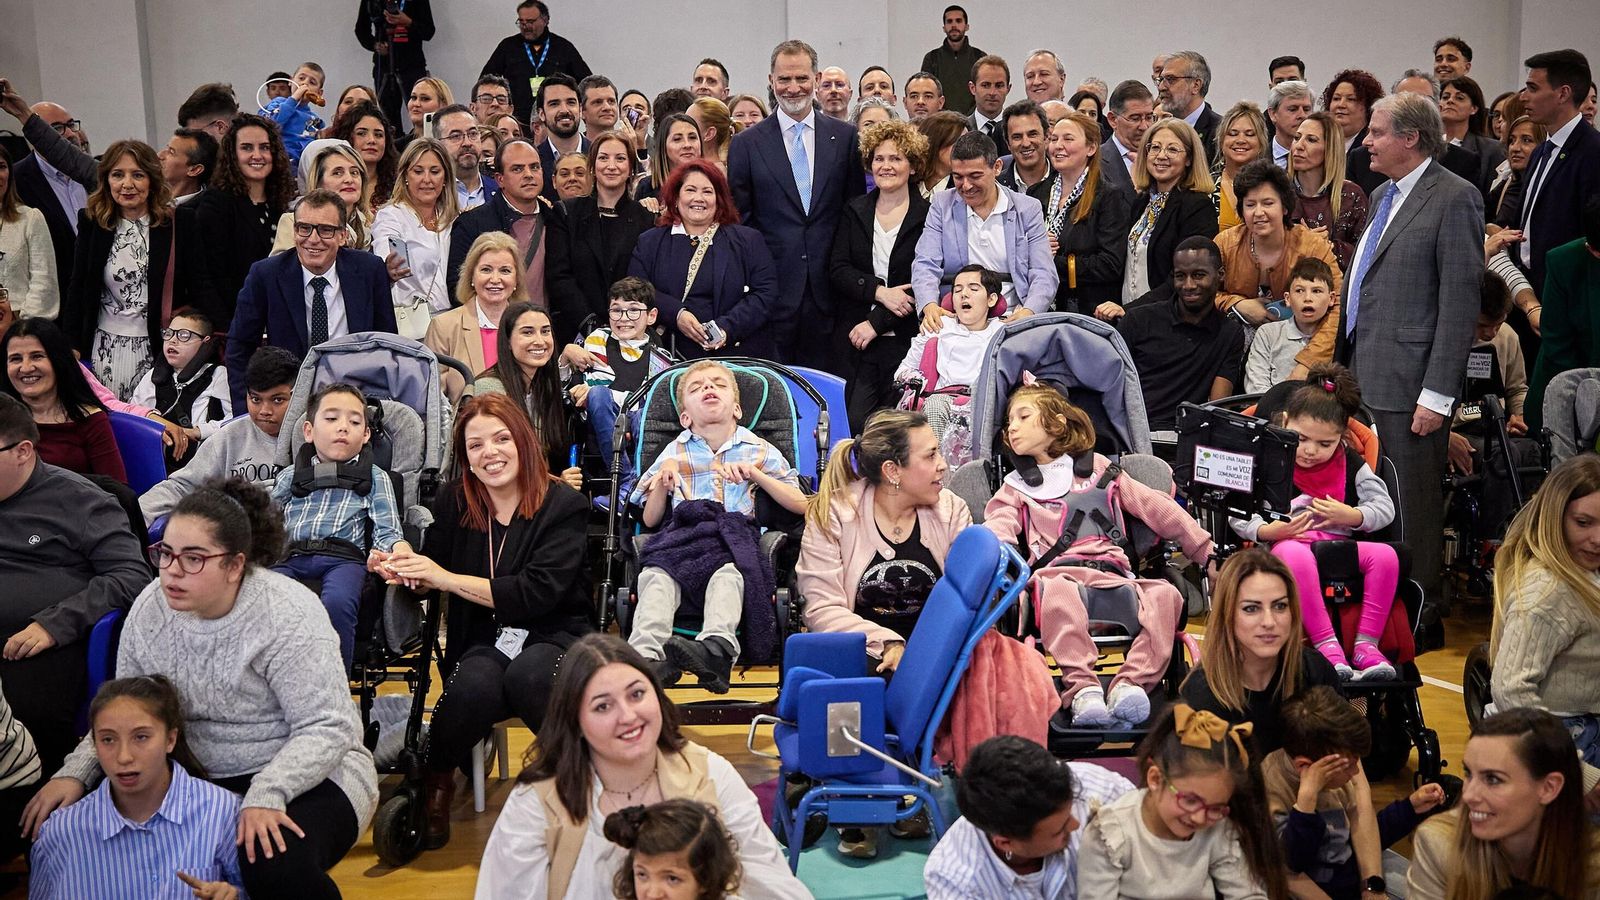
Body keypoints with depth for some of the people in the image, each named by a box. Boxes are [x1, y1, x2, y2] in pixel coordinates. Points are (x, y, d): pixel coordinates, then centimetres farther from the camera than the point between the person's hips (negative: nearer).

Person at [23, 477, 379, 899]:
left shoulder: (289, 614, -20)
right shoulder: (149, 609, -2)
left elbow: (326, 728, -21)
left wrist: (266, 795, -34)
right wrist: (74, 773, -7)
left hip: (304, 773, -6)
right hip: (197, 778, 6)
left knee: (277, 865, -34)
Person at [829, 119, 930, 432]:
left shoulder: (928, 215, -1)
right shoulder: (854, 212, 11)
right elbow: (838, 270, 3)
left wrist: (876, 323, -12)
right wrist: (879, 291, -14)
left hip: (905, 337, -3)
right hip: (855, 337, 3)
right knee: (857, 424, -2)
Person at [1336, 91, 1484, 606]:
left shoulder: (1455, 199, -9)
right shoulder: (1384, 196, 17)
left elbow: (1460, 301, -14)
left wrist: (1437, 395, -17)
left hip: (1408, 386, -8)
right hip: (1362, 379, 8)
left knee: (1411, 506, 1)